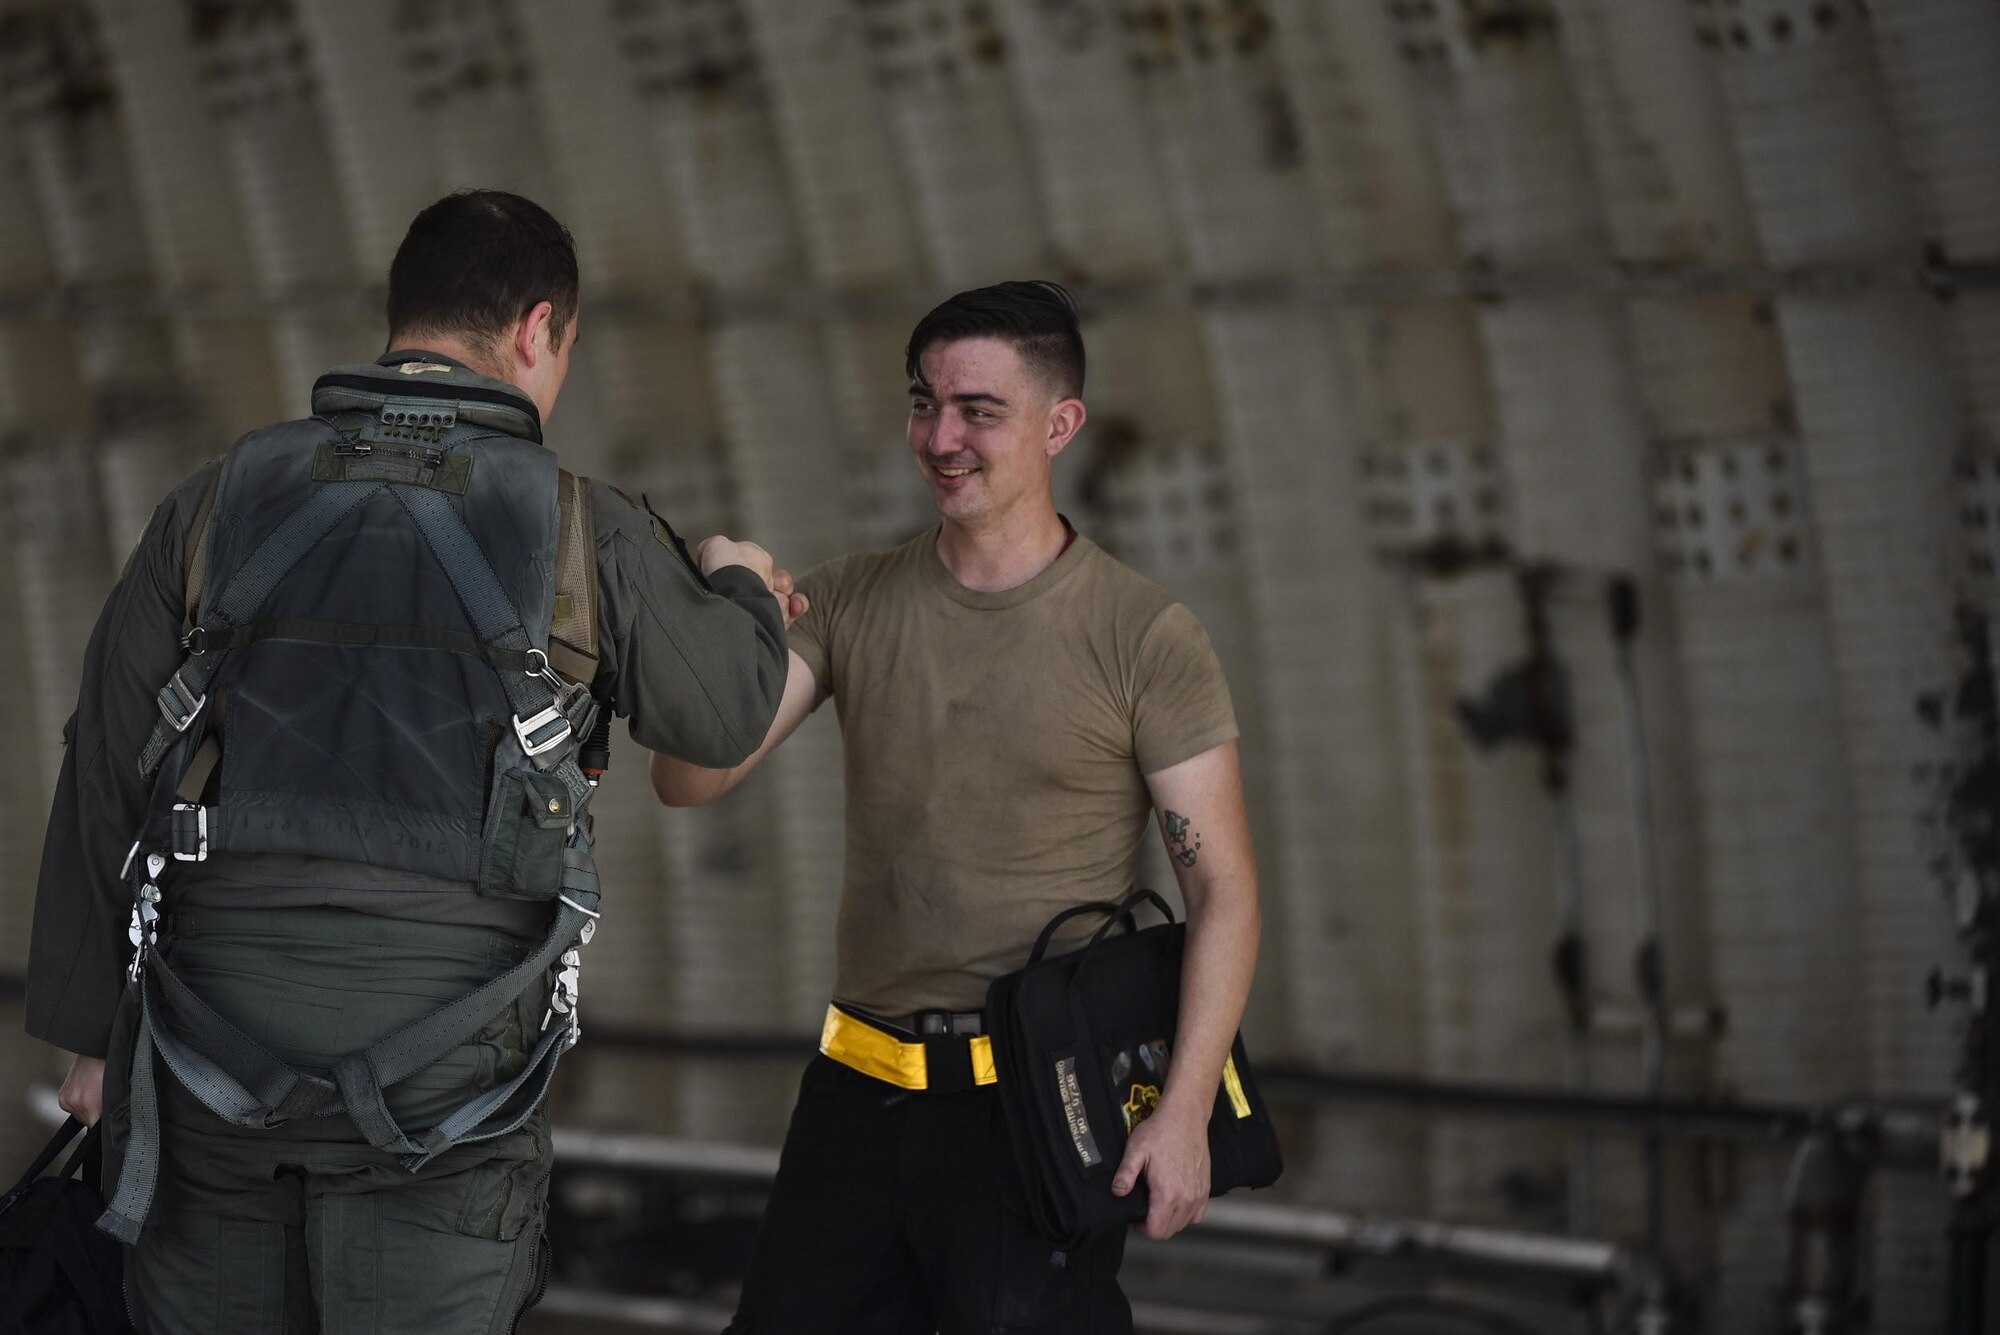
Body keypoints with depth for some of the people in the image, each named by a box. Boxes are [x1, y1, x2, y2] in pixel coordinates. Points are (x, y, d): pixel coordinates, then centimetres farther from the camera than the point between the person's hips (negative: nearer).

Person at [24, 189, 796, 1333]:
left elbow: (106, 776, 6)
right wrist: (739, 594, 34)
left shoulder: (219, 505, 4)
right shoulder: (584, 530, -3)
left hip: (213, 1022, 2)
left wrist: (92, 1026, 14)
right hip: (442, 1053, -2)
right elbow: (725, 717, 11)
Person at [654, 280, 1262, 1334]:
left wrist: (1184, 1111, -17)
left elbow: (1221, 889, -7)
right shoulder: (851, 603, 6)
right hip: (860, 1088, 4)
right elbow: (688, 779, -3)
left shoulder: (1145, 637, -5)